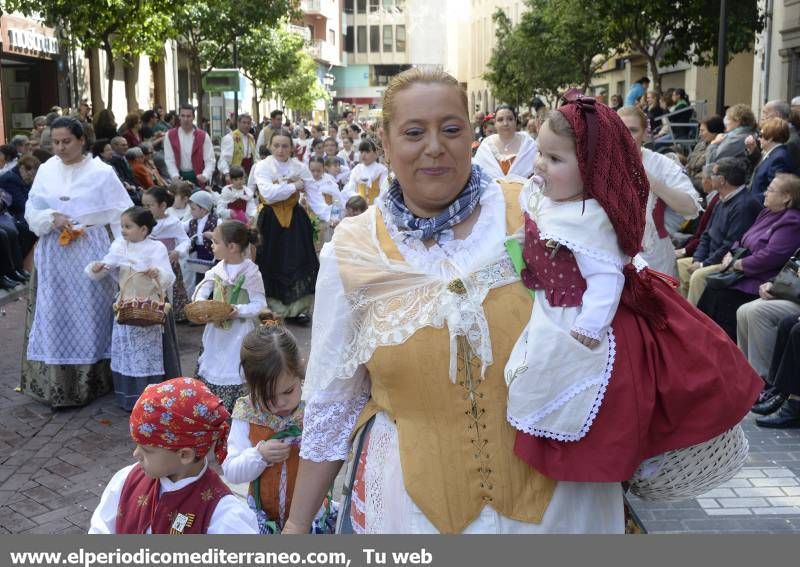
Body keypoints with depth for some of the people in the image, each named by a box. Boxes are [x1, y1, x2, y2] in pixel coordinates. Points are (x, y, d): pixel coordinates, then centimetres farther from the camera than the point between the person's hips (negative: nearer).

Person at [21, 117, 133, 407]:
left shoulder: (101, 172, -7)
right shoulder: (46, 170, 3)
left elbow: (121, 214, -6)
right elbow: (32, 211, 7)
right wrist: (52, 218, -13)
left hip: (90, 252, -3)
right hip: (54, 253, 3)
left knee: (87, 315, 4)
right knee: (55, 315, 7)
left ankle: (89, 380, 15)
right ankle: (55, 382, 17)